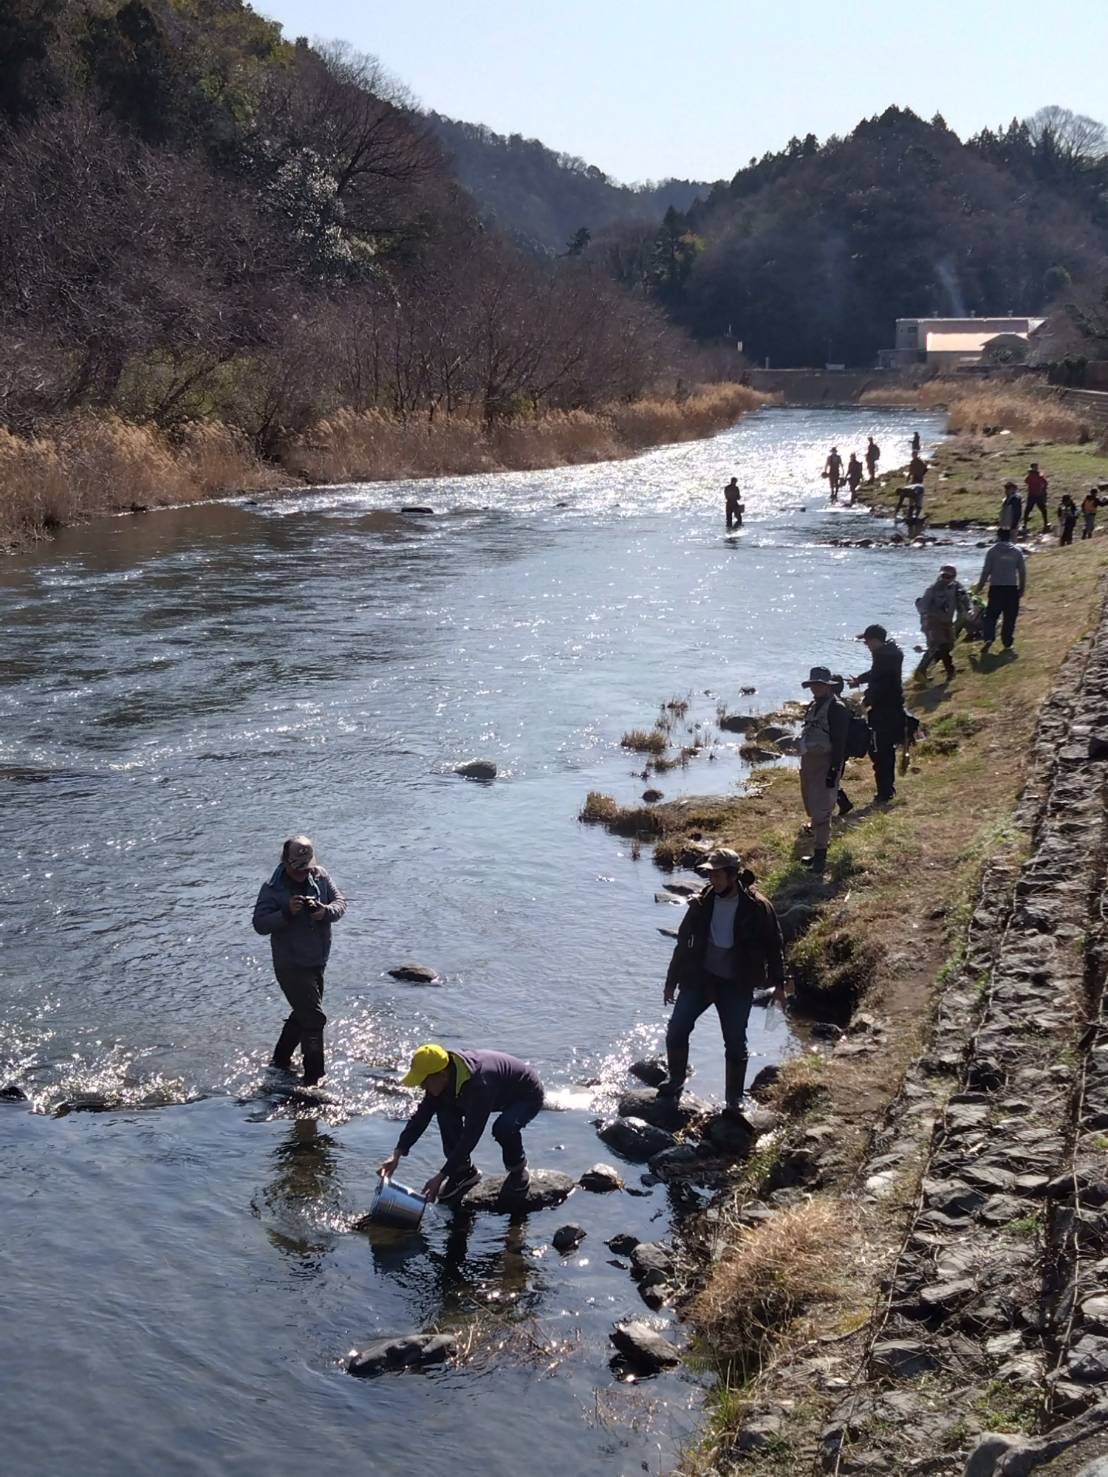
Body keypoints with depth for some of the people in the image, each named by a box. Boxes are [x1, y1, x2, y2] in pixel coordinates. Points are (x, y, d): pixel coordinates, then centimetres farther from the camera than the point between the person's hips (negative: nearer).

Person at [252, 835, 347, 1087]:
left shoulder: (320, 876, -1)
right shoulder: (273, 888, -15)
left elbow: (340, 902, 1)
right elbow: (260, 924, -19)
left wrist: (327, 911, -20)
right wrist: (287, 913, -31)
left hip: (317, 961, 7)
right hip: (291, 964, -7)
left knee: (303, 1012, 21)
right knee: (314, 1017, -10)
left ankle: (280, 1060, 39)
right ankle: (314, 1076, -3)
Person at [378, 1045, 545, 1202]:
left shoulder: (479, 1084, -42)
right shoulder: (445, 1076, -18)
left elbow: (470, 1136, -39)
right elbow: (421, 1116, -10)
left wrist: (441, 1176, -36)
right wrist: (397, 1154, -18)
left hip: (527, 1095, -7)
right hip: (498, 1097, 7)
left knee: (504, 1127, -38)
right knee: (446, 1111, -14)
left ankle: (518, 1168, -5)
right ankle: (464, 1170, 2)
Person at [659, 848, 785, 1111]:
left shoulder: (757, 907, -12)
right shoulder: (702, 903, -3)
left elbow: (774, 946, -3)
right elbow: (684, 942, 6)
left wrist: (778, 983, -3)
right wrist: (672, 981, 9)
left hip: (736, 986, -3)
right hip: (699, 978, 3)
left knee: (736, 1045, 5)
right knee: (676, 1031, 0)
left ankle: (734, 1100, 21)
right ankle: (675, 1082, 21)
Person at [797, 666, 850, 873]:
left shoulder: (836, 708, -14)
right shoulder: (813, 706, 14)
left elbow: (839, 742, -19)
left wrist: (834, 770, -23)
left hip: (825, 764, -9)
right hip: (809, 763, 9)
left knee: (820, 812, -10)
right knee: (813, 809, 16)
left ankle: (820, 855, -5)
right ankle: (818, 853, 27)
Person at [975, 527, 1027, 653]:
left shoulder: (993, 550, -4)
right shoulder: (1017, 551, 3)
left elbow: (986, 570, -4)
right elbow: (1022, 571, 4)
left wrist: (980, 585, 5)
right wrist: (1022, 588, 12)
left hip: (996, 587, -1)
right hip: (1012, 587, 1)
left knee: (991, 615, 6)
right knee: (1009, 617, 7)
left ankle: (988, 639, -12)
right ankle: (1007, 644, 7)